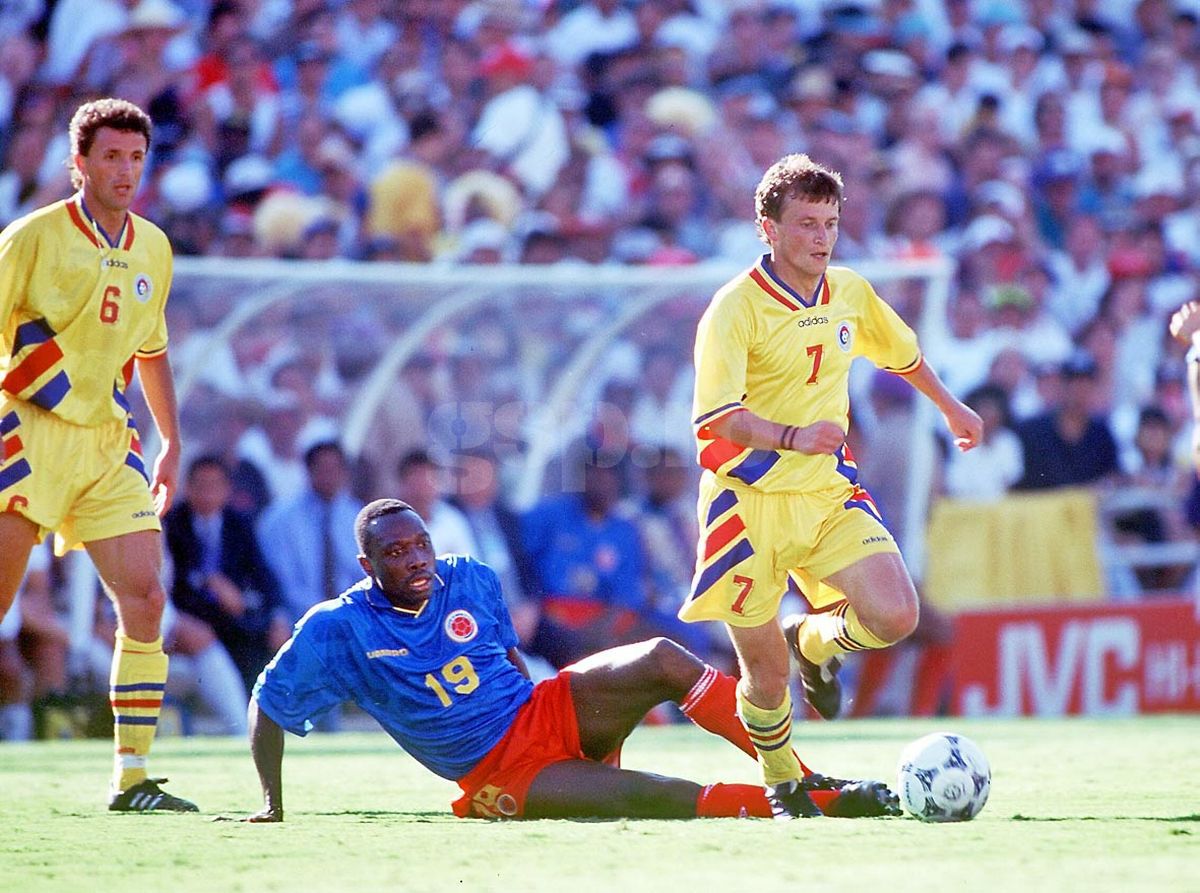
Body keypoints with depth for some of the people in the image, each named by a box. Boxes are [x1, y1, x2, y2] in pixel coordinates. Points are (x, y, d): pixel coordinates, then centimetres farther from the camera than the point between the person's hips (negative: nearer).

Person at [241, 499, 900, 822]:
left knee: (664, 659, -21)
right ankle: (807, 807, -33)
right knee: (640, 797, -30)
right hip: (498, 775, -5)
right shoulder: (339, 630, -8)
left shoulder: (470, 581, 5)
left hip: (549, 708, 5)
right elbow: (267, 706, 1)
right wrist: (272, 806, 0)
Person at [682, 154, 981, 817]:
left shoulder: (851, 293, 5)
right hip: (752, 504, -4)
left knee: (895, 618, -17)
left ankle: (814, 640, 18)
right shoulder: (736, 307, -14)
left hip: (831, 494, 4)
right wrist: (792, 436, -41)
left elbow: (902, 352, 27)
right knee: (765, 680, -1)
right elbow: (716, 416, -25)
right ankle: (781, 781, 31)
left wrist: (951, 408, 40)